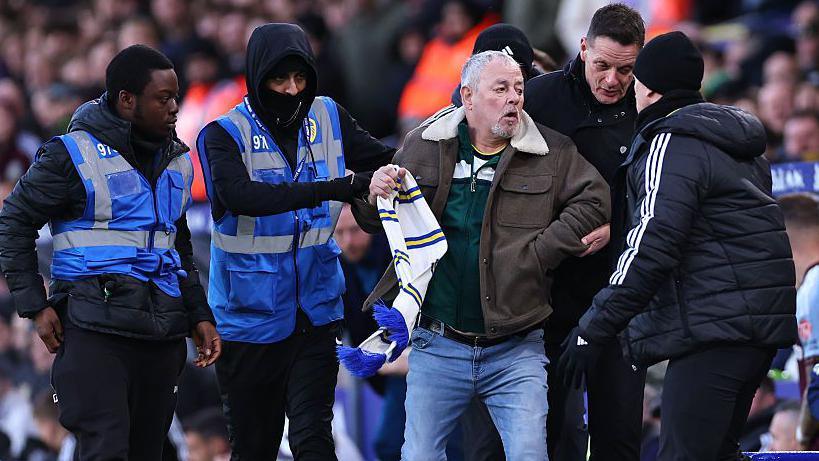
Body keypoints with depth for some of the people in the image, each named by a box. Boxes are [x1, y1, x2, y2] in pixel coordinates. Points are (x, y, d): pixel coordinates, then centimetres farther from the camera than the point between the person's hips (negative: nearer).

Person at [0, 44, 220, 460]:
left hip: (162, 333, 7)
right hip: (96, 332, -7)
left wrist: (200, 315, 19)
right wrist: (35, 306, -7)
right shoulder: (73, 153, -5)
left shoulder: (175, 160, 16)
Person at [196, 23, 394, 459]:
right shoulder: (225, 134, -11)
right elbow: (242, 195, -30)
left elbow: (386, 162, 14)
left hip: (314, 311, 2)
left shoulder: (327, 117, 1)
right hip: (251, 317, -2)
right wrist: (334, 188, -38)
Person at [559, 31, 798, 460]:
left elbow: (651, 248, -17)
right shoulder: (739, 147, 22)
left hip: (713, 327, -10)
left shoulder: (672, 145, -9)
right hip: (761, 326, 10)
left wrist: (593, 328, -15)